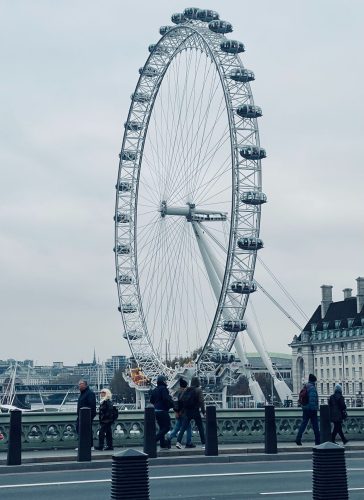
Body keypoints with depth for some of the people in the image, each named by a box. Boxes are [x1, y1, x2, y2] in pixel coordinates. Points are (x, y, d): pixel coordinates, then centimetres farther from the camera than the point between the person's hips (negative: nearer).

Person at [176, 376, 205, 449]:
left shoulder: (187, 390, 6)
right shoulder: (198, 390, -7)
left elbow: (181, 399, 6)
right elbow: (201, 401, -12)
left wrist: (182, 410, 15)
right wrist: (203, 411, -9)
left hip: (187, 412, 4)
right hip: (195, 411, -4)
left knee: (183, 427, 2)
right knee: (200, 427, 9)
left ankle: (178, 442, -12)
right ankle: (203, 443, 12)